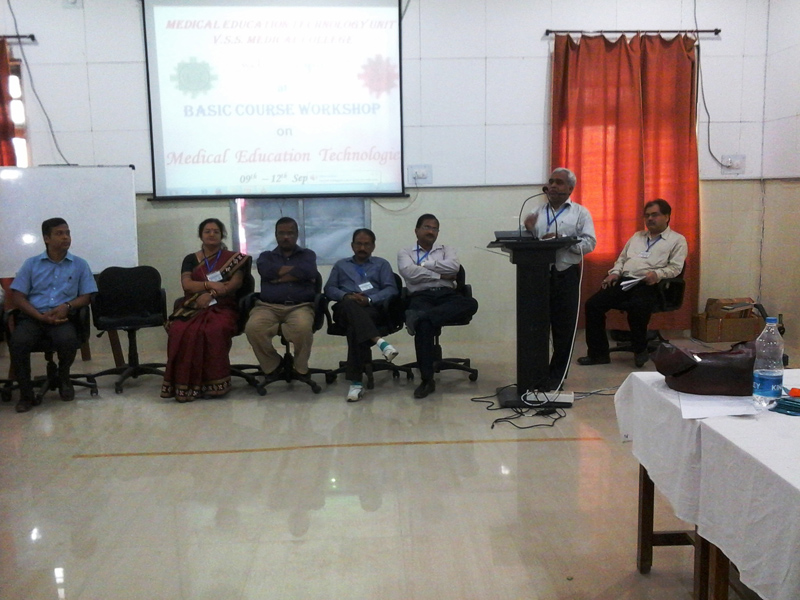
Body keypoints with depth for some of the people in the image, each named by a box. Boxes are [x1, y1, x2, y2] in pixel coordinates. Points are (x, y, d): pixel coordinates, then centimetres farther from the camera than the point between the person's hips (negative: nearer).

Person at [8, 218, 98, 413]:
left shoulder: (80, 265, 13)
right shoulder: (31, 264, 12)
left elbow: (86, 296, 11)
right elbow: (17, 296, 5)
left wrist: (67, 306, -12)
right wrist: (40, 316, -11)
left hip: (63, 318, 0)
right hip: (33, 317, 1)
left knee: (68, 340, -35)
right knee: (17, 342, -32)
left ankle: (63, 378, 0)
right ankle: (26, 393, -11)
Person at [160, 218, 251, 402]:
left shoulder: (233, 258, 14)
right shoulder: (191, 259, 18)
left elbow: (235, 283, -1)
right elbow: (186, 284, 3)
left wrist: (211, 294, -15)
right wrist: (210, 284, -14)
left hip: (222, 307, -2)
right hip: (193, 308, 2)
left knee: (215, 331, -37)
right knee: (180, 331, -32)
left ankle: (213, 383, -27)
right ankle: (186, 383, -26)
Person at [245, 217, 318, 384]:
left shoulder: (307, 254, 20)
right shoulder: (266, 256, 23)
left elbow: (309, 271, -6)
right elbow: (266, 270, -4)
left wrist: (279, 277, -1)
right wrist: (296, 270, 0)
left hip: (300, 306, -1)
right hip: (268, 306, 2)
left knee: (303, 327, -38)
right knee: (253, 327, -33)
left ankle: (300, 368, -10)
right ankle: (273, 367, -7)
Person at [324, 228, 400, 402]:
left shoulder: (382, 264, 24)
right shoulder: (341, 265, 30)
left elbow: (392, 290, 7)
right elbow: (329, 289, 14)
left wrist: (369, 299, -11)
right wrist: (346, 296, -8)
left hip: (372, 309, -1)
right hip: (345, 309, 1)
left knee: (355, 328, -37)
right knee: (350, 305, -39)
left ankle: (355, 382, -41)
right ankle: (379, 341, -55)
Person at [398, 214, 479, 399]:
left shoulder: (447, 250, 23)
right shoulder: (405, 253, 17)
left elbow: (454, 266, 0)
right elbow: (410, 273, -5)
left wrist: (423, 265, 0)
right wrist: (441, 274, -3)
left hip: (447, 295, 3)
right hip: (421, 297, -3)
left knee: (471, 304, -32)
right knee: (424, 324, -37)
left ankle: (419, 316, -42)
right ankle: (427, 379, -36)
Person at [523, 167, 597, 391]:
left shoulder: (580, 213, 6)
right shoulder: (537, 212, 16)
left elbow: (589, 243, -5)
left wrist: (562, 240, -16)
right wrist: (529, 231, -7)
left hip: (566, 275, -2)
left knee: (563, 328, 2)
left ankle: (556, 376, 12)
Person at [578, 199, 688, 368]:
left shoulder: (677, 240, 11)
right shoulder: (637, 236, 29)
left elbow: (675, 268, 0)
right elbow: (622, 258, 28)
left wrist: (657, 274, -19)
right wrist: (615, 273, 7)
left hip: (648, 285, -5)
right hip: (623, 281, 6)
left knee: (637, 308, -38)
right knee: (593, 304, -17)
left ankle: (640, 350, -10)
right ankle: (598, 353, -10)